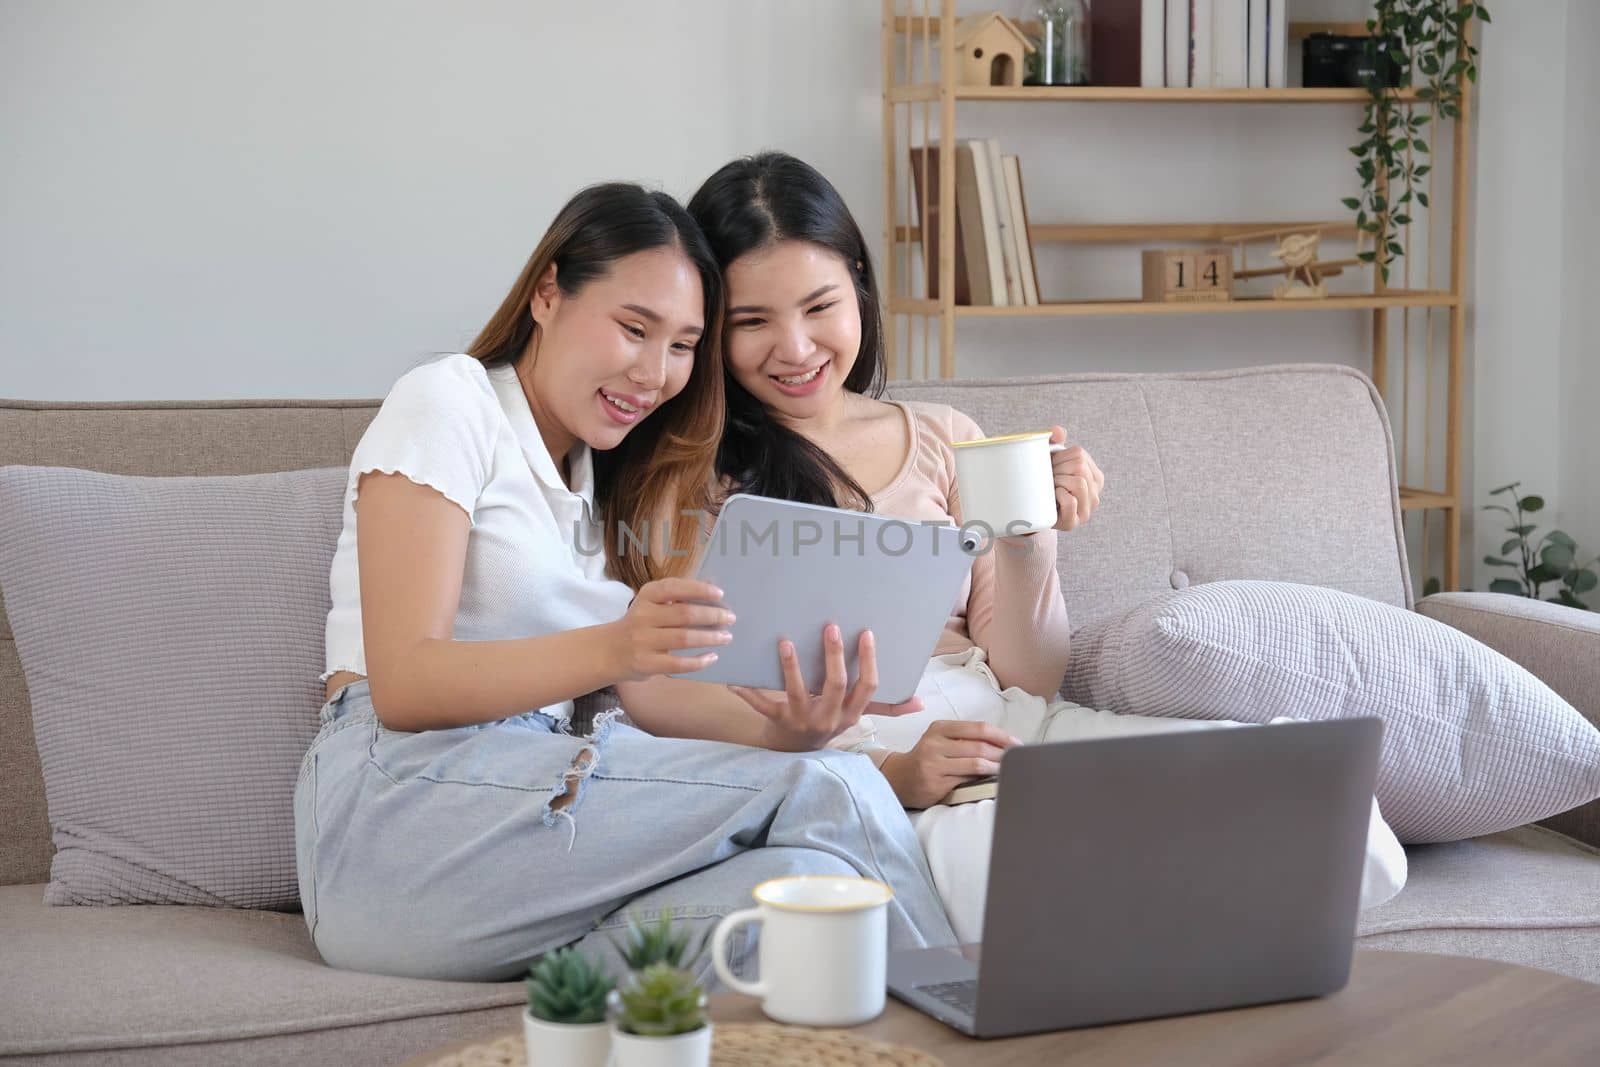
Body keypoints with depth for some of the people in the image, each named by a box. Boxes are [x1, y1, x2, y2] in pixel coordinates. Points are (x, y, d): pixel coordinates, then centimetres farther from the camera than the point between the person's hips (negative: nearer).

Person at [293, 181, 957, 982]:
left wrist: (784, 732, -11)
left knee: (801, 878, -28)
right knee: (827, 794, -22)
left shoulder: (601, 485, 25)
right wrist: (608, 651, -27)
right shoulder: (446, 402, 3)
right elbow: (401, 683, -11)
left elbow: (630, 715, 10)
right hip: (400, 807, -6)